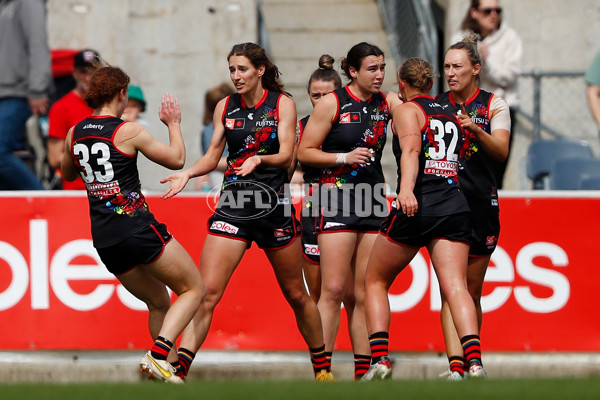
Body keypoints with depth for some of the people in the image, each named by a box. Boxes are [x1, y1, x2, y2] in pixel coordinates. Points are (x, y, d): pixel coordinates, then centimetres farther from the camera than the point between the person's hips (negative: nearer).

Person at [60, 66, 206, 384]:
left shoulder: (74, 134, 6)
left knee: (159, 302, 21)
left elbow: (67, 174, 26)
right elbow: (176, 159, 2)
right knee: (194, 288, 4)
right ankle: (158, 354, -15)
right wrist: (174, 124, 16)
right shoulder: (129, 131, -9)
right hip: (136, 226, -6)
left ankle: (169, 366, 16)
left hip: (103, 238, 6)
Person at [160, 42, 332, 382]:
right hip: (232, 206, 2)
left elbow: (286, 156, -10)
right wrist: (187, 173, -9)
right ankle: (179, 369, -18)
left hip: (274, 206, -2)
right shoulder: (225, 107, 7)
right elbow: (213, 157, 10)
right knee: (206, 293, -12)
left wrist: (259, 160, -30)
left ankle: (322, 366, 29)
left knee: (296, 295, 11)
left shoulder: (282, 104, -2)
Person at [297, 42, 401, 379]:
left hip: (373, 200, 5)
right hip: (337, 199, -5)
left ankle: (364, 371, 7)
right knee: (334, 290, -10)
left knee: (366, 292, 4)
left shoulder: (387, 101, 10)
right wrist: (344, 157, -14)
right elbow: (304, 152, -3)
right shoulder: (332, 103, -4)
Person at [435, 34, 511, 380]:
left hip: (481, 204, 0)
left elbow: (501, 151, -10)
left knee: (473, 288, 8)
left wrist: (476, 131, -28)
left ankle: (471, 360, 21)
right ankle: (456, 365, -20)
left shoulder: (494, 105, 3)